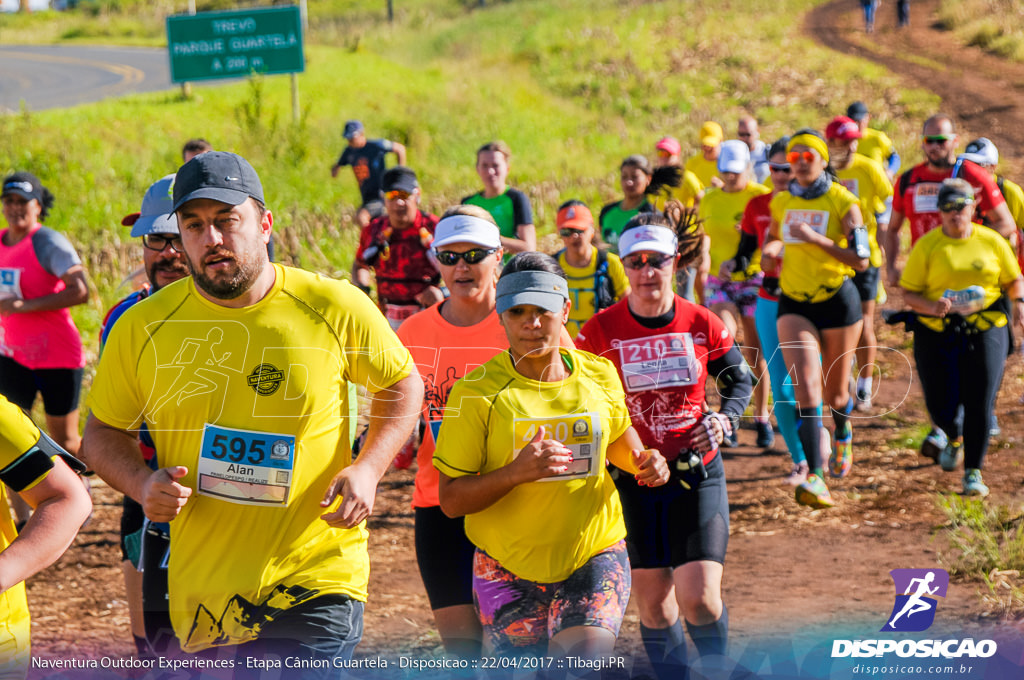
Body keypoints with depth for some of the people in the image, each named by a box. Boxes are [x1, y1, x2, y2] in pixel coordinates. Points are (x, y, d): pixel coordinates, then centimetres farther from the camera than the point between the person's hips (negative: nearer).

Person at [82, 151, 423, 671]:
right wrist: (142, 485, -10)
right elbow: (103, 433, 11)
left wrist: (367, 469, -5)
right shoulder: (142, 327, -2)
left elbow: (402, 384, 12)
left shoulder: (335, 309, -5)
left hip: (314, 586, -3)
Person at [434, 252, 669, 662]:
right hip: (508, 566, -1)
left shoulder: (599, 375, 1)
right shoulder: (477, 391, -10)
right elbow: (450, 500, -11)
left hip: (595, 554, 1)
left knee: (586, 657, -23)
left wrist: (642, 461, 0)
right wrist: (516, 472, -27)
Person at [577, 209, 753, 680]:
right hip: (631, 479, 1)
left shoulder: (702, 324, -4)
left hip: (696, 473, 0)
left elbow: (739, 379, 12)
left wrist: (724, 417, -7)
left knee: (700, 599, -10)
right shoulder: (601, 331, -6)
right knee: (654, 603, 6)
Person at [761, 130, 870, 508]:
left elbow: (861, 259, -16)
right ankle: (814, 476, -23)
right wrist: (771, 249, 3)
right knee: (806, 388, -16)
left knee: (834, 392, 12)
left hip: (838, 302, -2)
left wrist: (816, 238, -25)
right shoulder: (781, 203, 4)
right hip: (794, 304, 2)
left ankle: (843, 432, 50)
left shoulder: (842, 201, -10)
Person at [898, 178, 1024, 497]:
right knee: (941, 405, 1)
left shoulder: (992, 241, 5)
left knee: (979, 404, -6)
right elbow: (909, 293, -1)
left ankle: (974, 471, 7)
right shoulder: (927, 246, 0)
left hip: (985, 331, 0)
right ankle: (954, 439, 37)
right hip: (937, 335, 0)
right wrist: (932, 307, -20)